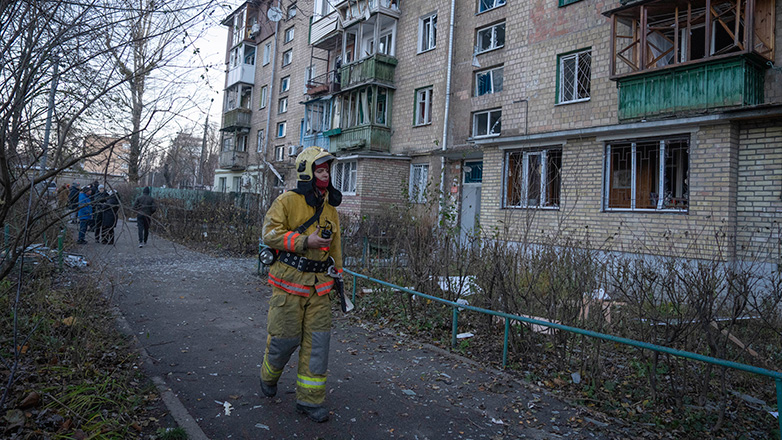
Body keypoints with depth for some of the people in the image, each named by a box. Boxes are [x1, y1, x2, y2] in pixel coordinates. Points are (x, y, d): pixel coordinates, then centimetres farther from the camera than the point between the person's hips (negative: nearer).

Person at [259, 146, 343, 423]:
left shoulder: (330, 208, 14)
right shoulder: (288, 201, -5)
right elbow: (270, 233, -12)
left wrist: (339, 276, 19)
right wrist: (305, 242, -20)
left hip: (319, 287, 5)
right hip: (289, 283, -5)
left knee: (318, 342, 2)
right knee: (284, 338, 3)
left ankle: (310, 400, 14)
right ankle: (268, 376, 35)